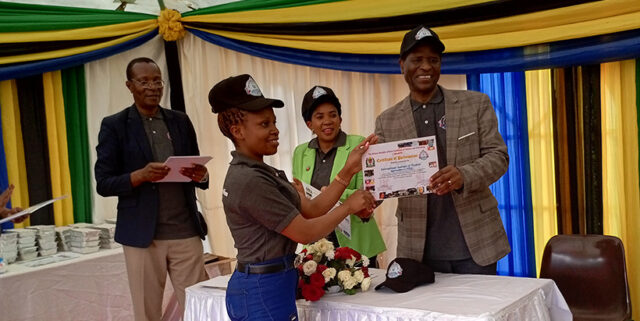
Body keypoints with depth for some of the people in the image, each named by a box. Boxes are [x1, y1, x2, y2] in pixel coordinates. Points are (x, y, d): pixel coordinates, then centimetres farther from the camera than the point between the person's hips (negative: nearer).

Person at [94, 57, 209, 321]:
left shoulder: (181, 121, 10)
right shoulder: (114, 126, 0)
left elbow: (200, 176, 13)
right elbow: (103, 184, -4)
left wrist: (200, 175, -11)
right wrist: (141, 175, -21)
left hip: (186, 232, 3)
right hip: (142, 235, -2)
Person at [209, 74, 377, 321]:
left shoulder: (263, 172, 10)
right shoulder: (248, 180, -21)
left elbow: (311, 209, 4)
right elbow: (304, 233, -18)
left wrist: (348, 170, -1)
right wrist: (349, 206, -8)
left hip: (267, 284, 10)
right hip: (263, 290, -10)